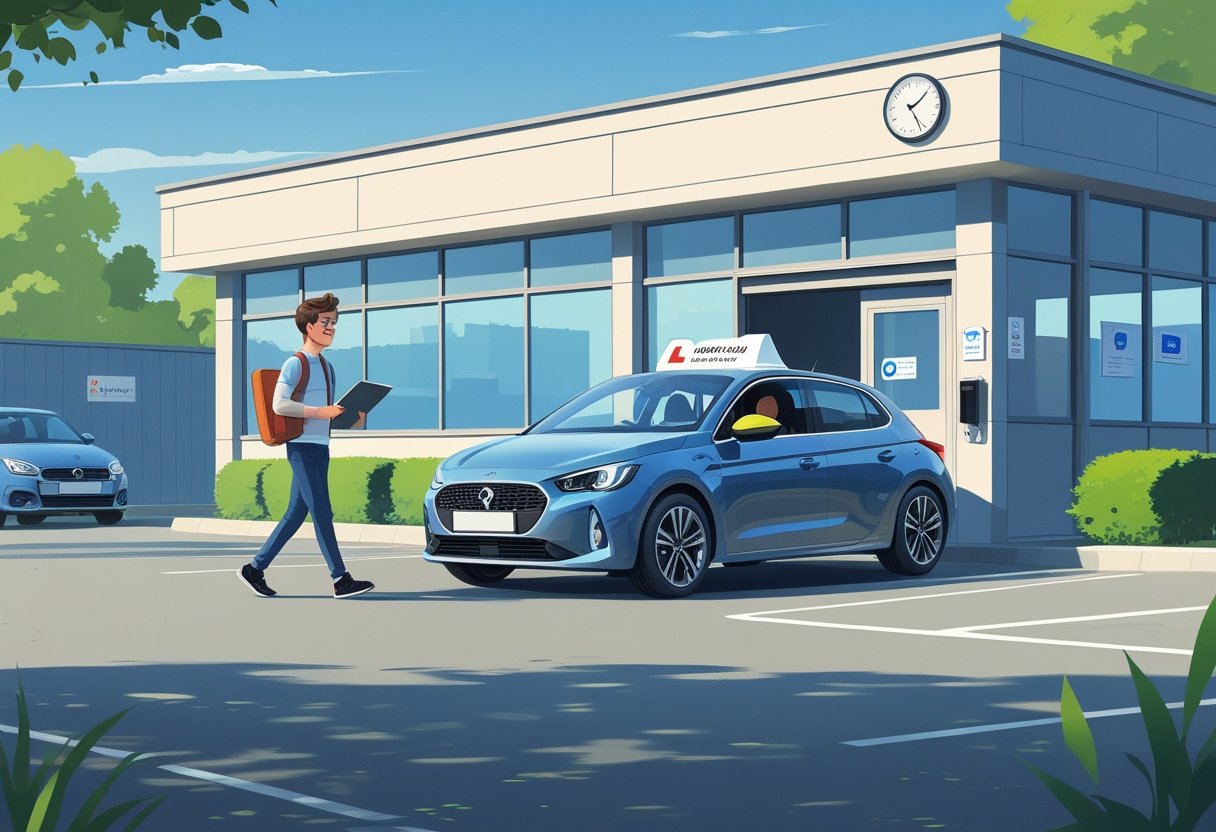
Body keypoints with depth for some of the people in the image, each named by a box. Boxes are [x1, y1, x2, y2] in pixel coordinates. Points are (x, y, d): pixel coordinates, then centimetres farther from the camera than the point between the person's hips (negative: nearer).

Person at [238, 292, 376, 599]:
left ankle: (256, 568, 19)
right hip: (303, 447, -9)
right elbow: (279, 405, -18)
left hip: (320, 447, 9)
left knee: (295, 515, 10)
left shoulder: (327, 367, 18)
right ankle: (341, 580, -9)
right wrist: (321, 412, -22)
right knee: (322, 514, -9)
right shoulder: (295, 364, -9)